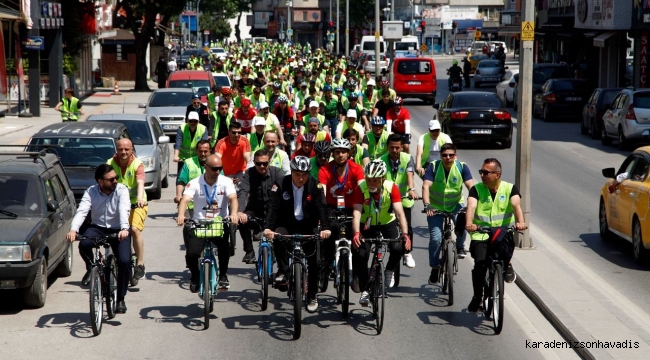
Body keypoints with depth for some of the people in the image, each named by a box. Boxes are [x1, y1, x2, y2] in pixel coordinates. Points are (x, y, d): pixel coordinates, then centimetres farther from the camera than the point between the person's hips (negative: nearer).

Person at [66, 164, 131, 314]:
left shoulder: (121, 190, -10)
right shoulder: (91, 192, -5)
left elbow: (124, 210, -27)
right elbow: (81, 211, -19)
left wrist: (124, 229, -46)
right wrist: (73, 230, -37)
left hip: (118, 230, -1)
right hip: (98, 228, 1)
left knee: (124, 262, -20)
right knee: (84, 244, -32)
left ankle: (120, 299, -3)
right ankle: (91, 269, 2)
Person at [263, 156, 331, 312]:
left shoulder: (314, 186, -13)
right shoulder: (281, 185, -14)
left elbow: (321, 207, -22)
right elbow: (273, 207, -22)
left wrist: (325, 228, -38)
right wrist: (268, 227, -39)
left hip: (307, 227, 1)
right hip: (286, 225, -1)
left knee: (313, 262, -1)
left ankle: (312, 297, 14)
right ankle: (283, 270, -17)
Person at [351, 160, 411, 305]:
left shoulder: (391, 188, -24)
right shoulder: (361, 189, -24)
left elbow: (400, 212, -30)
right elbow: (356, 213, -33)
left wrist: (405, 234, -43)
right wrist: (356, 233, -49)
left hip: (388, 223, 0)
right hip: (368, 225, 0)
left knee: (398, 248, -25)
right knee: (360, 254, -19)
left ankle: (389, 271, 7)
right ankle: (364, 290, 0)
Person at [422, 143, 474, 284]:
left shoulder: (462, 167, -13)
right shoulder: (433, 167, -16)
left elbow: (471, 186, -22)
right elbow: (426, 186, -25)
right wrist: (427, 205, -41)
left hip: (455, 204, 1)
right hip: (436, 206, -1)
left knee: (462, 221, -29)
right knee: (435, 238, -11)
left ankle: (460, 247, 3)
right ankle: (435, 268, 9)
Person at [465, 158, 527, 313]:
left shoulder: (510, 188, 2)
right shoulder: (476, 189, 2)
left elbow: (516, 205, -17)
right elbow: (471, 206, -16)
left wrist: (520, 221, -38)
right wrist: (469, 223, -37)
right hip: (480, 235, 0)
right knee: (480, 263, -21)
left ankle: (507, 265, 1)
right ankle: (477, 296, 0)